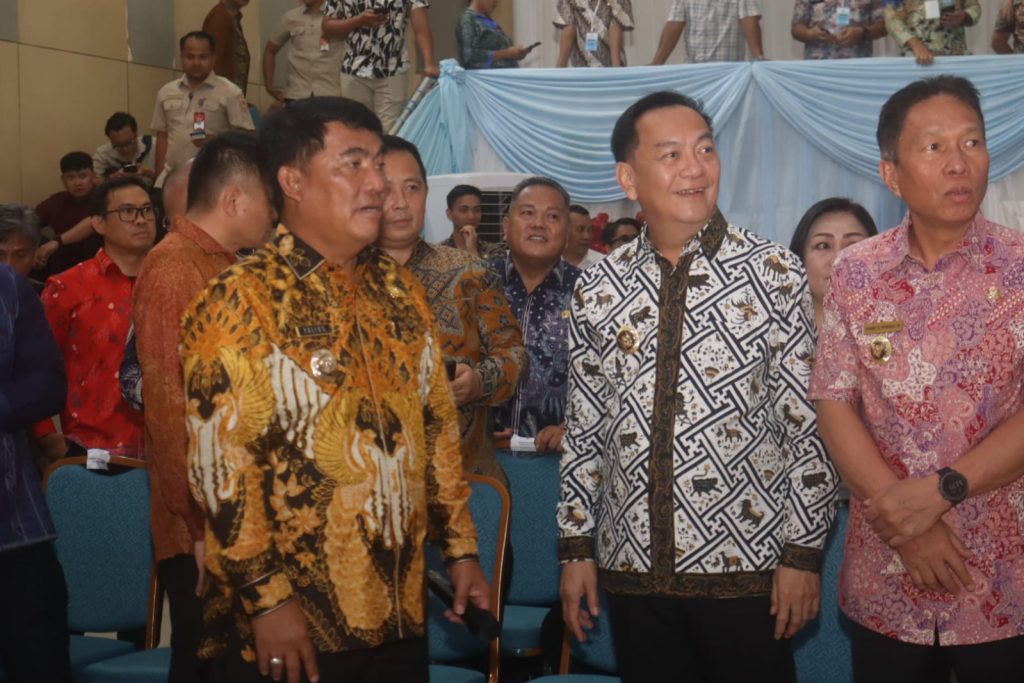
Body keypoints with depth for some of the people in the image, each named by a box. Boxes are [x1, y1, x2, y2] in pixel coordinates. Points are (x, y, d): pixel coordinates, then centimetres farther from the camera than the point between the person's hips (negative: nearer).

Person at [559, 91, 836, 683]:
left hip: (746, 565, -3)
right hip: (632, 565, 3)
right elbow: (584, 426, 9)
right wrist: (576, 546, 8)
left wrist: (804, 552, -7)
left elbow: (808, 422, -5)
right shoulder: (599, 289, 4)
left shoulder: (774, 273, -5)